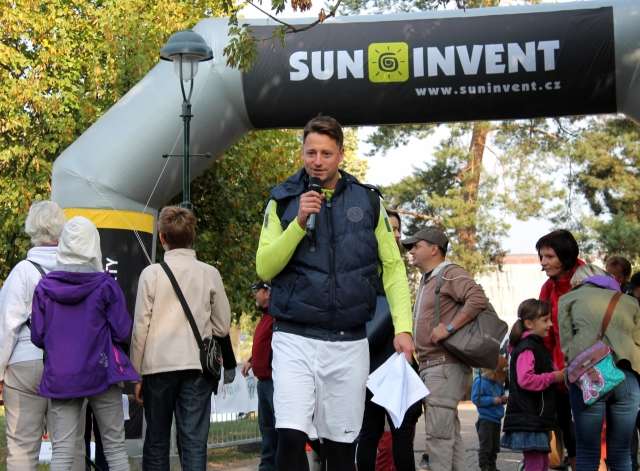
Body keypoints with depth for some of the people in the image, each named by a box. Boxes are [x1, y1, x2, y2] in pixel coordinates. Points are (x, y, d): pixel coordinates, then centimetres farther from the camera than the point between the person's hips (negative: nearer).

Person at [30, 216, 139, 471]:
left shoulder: (44, 287, 0)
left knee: (62, 450, 2)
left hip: (59, 377, 2)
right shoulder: (105, 285, -6)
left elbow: (37, 337, 2)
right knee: (115, 446, 6)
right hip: (101, 373, -1)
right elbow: (122, 332, -6)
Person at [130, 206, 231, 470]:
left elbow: (140, 327, -2)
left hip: (158, 366, 0)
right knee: (194, 441, 0)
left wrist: (136, 373, 6)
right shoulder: (210, 274, 1)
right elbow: (222, 327, 5)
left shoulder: (152, 273, -2)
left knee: (156, 441, 10)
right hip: (197, 366, 1)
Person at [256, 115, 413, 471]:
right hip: (295, 338, -1)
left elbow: (392, 268, 8)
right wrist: (299, 223, -15)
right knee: (291, 437, -15)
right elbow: (264, 268, -3)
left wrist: (403, 327, -3)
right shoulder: (283, 201, 3)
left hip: (349, 342, 2)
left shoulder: (367, 201, 6)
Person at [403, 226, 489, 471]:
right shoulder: (426, 280, 21)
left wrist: (448, 328, -24)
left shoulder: (451, 274, -8)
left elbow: (478, 299, -24)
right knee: (450, 433, 13)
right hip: (429, 366, 10)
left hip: (445, 365, -10)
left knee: (438, 433, -12)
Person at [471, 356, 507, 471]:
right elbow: (475, 398, -18)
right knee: (486, 446, -5)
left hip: (496, 419, 7)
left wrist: (503, 399, 0)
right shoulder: (480, 381, -13)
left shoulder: (498, 383, 8)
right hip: (486, 419, -7)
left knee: (495, 446, 14)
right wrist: (492, 400, -22)